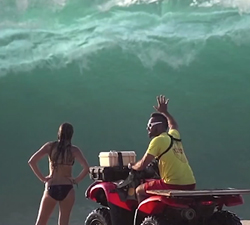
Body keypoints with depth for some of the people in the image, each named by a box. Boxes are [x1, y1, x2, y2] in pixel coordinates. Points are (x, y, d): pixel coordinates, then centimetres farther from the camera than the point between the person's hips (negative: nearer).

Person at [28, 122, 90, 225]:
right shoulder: (74, 150, -4)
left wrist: (42, 178, -1)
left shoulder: (50, 146, 0)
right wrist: (76, 180, -2)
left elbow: (31, 161, -8)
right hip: (67, 189, -1)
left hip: (51, 188, 1)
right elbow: (86, 168, -16)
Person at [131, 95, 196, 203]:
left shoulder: (158, 140, -7)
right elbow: (174, 125, 41)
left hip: (173, 185, -8)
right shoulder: (174, 135, 14)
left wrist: (132, 166, 13)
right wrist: (165, 112, 52)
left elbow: (142, 165, -8)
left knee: (140, 190, 8)